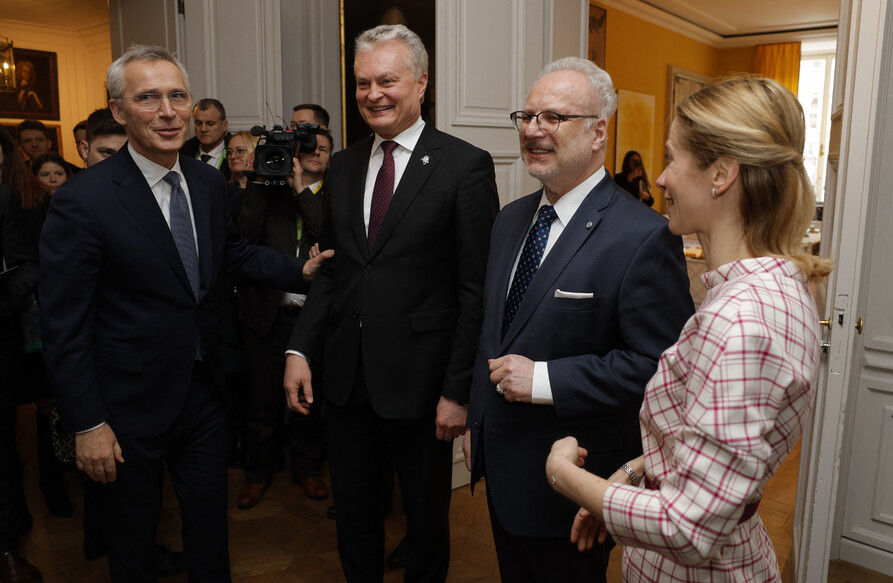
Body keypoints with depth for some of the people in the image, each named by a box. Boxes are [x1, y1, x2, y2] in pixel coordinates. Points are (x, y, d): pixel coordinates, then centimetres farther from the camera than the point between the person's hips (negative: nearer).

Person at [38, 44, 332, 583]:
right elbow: (63, 326, -16)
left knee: (210, 527, 23)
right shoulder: (82, 201, -19)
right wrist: (87, 425, -14)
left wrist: (300, 271, 2)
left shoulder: (210, 184, -1)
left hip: (204, 393, 5)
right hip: (130, 407, -5)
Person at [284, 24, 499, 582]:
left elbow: (477, 289, -12)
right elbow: (330, 270, 11)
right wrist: (301, 349, 1)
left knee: (426, 516, 17)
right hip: (346, 375, 5)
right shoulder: (343, 166, 8)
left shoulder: (466, 165, -10)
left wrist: (459, 389, -14)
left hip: (420, 380, -4)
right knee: (353, 511, 21)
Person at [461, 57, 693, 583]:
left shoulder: (644, 237, -20)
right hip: (501, 467, 7)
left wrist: (544, 380, -25)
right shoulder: (511, 220, 5)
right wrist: (477, 422, 14)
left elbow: (655, 363, -23)